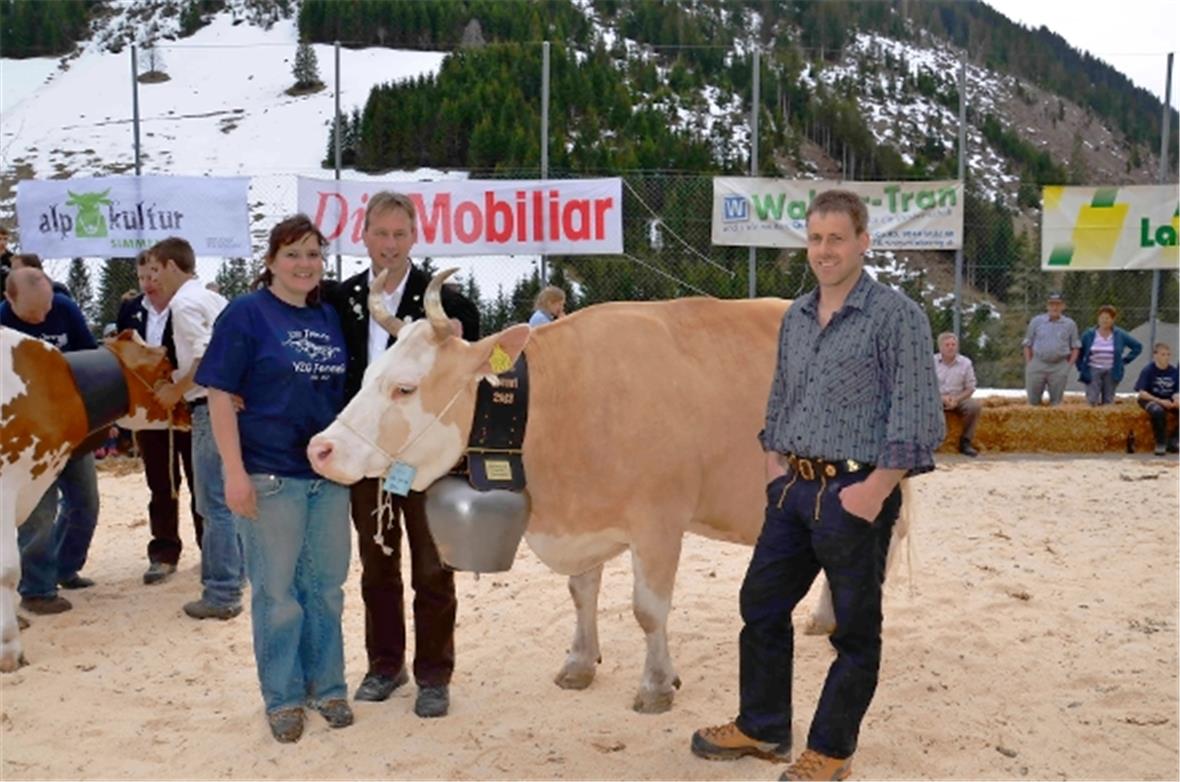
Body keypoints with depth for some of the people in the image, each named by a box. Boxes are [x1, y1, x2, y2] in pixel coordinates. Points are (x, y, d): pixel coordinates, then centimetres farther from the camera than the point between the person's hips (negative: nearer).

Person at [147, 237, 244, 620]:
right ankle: (231, 575, 26)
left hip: (211, 408, -9)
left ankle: (221, 594, 0)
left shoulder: (184, 303, -10)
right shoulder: (211, 298, 17)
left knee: (214, 504, -5)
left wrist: (175, 390, -8)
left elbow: (206, 358, -20)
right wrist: (179, 384, 16)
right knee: (226, 499, 17)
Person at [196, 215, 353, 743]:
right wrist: (235, 472, -15)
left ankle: (326, 686, 28)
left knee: (326, 585, 13)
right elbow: (220, 395, -9)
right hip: (270, 476, -5)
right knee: (276, 590, 7)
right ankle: (282, 698, 21)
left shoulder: (330, 317, 9)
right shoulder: (246, 313, -6)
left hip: (330, 474, 5)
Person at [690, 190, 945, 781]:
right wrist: (775, 465, 9)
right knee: (761, 605, 14)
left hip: (855, 494, -7)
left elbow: (918, 419, -14)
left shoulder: (896, 316, -10)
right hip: (793, 490, 7)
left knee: (854, 628, 7)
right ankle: (762, 727, 31)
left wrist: (873, 491, -18)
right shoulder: (794, 317, 11)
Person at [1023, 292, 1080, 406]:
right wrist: (1029, 365, 0)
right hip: (1037, 365, 0)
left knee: (1056, 401, 4)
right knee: (1033, 400, 1)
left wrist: (1068, 365, 0)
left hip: (1059, 367, 0)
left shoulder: (1070, 324, 6)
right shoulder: (1036, 321, 6)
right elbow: (1027, 345, 8)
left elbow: (1075, 347, 10)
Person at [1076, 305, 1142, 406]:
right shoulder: (1088, 334, 1)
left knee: (1108, 402, 2)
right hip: (1093, 371, -1)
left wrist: (1125, 360, 6)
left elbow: (1137, 346, 13)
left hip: (1111, 372, 1)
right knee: (1091, 401, -12)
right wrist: (1081, 369, 2)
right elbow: (1079, 353, 10)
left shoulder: (1120, 335, 4)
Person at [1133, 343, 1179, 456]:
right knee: (1158, 411, -39)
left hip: (1169, 401, 5)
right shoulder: (1148, 370, -10)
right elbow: (1142, 393, -13)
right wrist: (1160, 401, -23)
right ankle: (1160, 444, -21)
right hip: (1151, 400, -5)